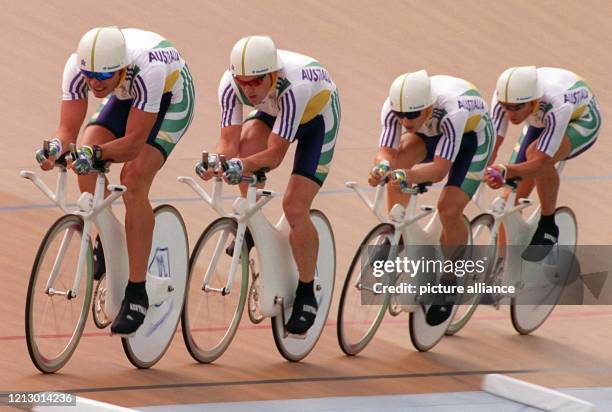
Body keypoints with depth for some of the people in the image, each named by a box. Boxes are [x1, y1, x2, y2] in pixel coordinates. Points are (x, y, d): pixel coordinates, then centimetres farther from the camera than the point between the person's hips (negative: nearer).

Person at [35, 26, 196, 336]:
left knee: (133, 180, -23)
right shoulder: (77, 66, -30)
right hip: (126, 96, 5)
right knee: (87, 159, -19)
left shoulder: (147, 69, -43)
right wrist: (56, 148, -47)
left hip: (170, 97, -5)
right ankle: (105, 244, 6)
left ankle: (136, 295, -19)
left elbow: (133, 142, -38)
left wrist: (96, 153, -52)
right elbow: (68, 130, -26)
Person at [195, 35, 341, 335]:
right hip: (274, 112, 5)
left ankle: (306, 296, 1)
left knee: (294, 207, -16)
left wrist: (241, 165, -56)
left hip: (318, 114, -5)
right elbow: (229, 143, -28)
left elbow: (275, 154, -39)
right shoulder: (231, 84, -29)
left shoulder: (292, 88, -42)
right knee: (247, 143, -27)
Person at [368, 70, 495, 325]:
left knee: (449, 209, -18)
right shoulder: (393, 107, -32)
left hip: (472, 134, -5)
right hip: (430, 132, 5)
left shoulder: (451, 110, -44)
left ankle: (449, 281, 4)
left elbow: (440, 168, -46)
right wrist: (382, 166, -55)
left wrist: (412, 175, -65)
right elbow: (385, 151, -31)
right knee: (398, 161, -24)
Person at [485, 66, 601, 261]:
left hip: (580, 120, -5)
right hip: (540, 122, 5)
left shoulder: (557, 105, -45)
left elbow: (541, 162, -46)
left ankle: (548, 227, -17)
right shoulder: (504, 97, -33)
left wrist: (505, 171, -62)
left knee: (535, 153, -35)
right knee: (513, 196, -5)